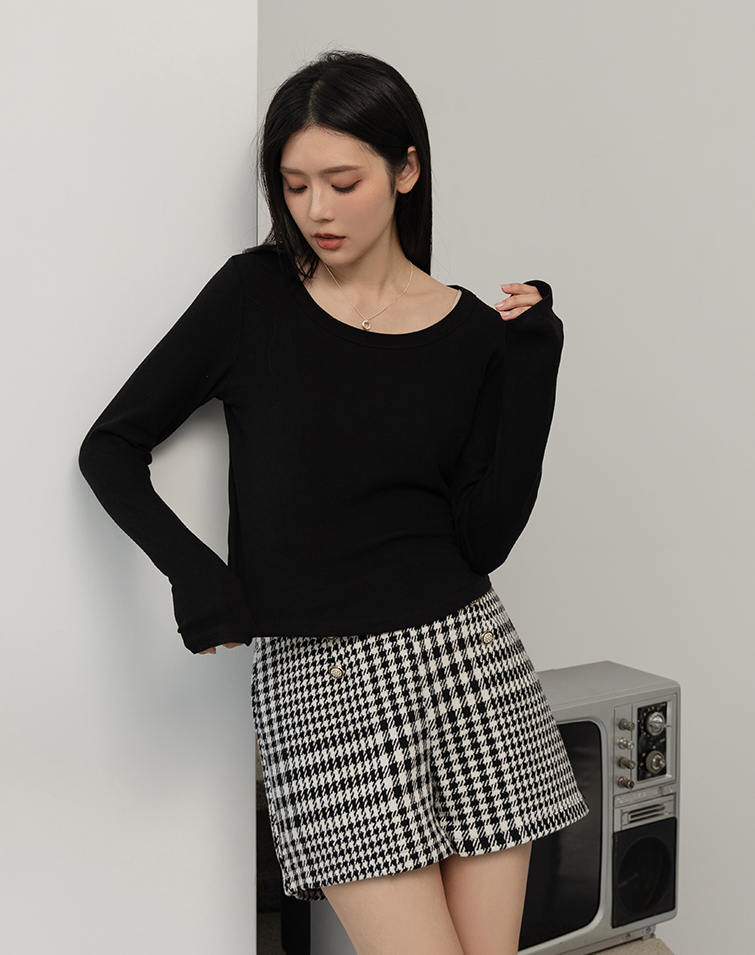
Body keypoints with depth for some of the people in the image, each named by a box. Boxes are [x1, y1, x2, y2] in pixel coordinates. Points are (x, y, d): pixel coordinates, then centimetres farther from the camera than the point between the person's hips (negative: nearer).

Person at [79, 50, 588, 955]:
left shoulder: (472, 333, 2)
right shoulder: (254, 296, -1)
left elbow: (484, 540, -3)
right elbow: (110, 447, 1)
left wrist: (530, 365, -7)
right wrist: (192, 569, -14)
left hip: (464, 658, 2)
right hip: (315, 678, -2)